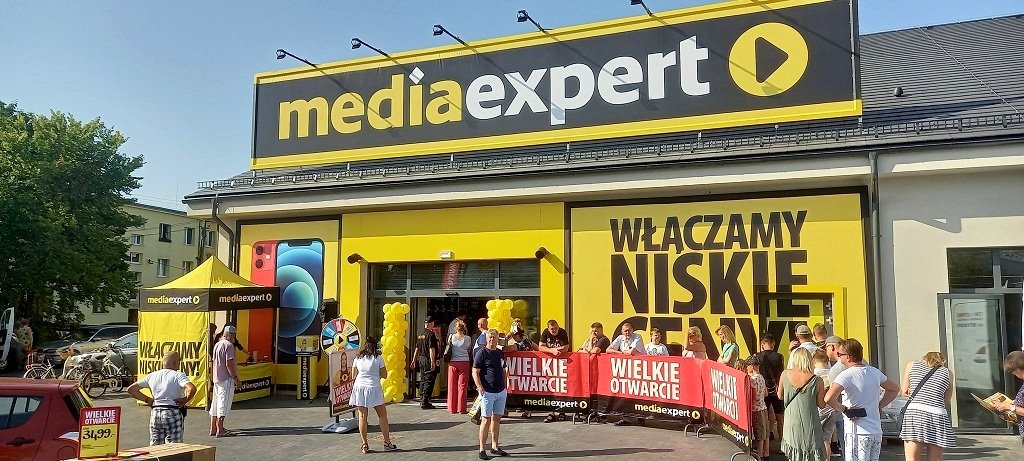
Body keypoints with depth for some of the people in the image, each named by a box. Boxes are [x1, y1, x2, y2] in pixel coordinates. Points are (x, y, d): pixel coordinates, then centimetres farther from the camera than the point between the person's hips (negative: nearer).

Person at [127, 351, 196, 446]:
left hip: (155, 413, 5)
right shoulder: (178, 375, -7)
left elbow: (131, 389, 16)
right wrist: (185, 400, -8)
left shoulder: (152, 376, 11)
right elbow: (191, 389, -25)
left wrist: (148, 400, 14)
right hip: (173, 413, -5)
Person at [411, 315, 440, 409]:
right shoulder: (431, 334, -14)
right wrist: (433, 362, -22)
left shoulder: (420, 334, 12)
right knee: (429, 381, -5)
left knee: (423, 380, 16)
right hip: (428, 360, -9)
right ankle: (425, 402, -6)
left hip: (421, 359, 9)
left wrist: (414, 360, 23)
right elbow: (431, 349, -20)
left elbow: (417, 349, 17)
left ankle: (422, 401, 22)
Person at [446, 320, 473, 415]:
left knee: (452, 386, 8)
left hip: (453, 362, 1)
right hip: (464, 362, -1)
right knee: (462, 386, 5)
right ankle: (461, 408, 5)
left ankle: (452, 408, 12)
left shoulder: (451, 337, -2)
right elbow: (469, 350, 7)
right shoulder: (467, 338, -2)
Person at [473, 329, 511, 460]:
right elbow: (475, 372, -10)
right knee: (486, 420, -4)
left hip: (501, 392, 6)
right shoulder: (481, 353, -7)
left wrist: (505, 387, 14)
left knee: (496, 419, 12)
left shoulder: (500, 353, 12)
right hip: (488, 392, -6)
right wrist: (480, 388, -17)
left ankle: (495, 447, 21)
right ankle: (482, 450, 2)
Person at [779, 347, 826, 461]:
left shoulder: (785, 375, -5)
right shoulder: (816, 380, -11)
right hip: (810, 427, -2)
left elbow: (780, 396, 9)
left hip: (792, 425, 2)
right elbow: (821, 404, -1)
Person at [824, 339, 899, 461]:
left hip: (857, 433, -7)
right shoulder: (874, 372, 7)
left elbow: (829, 398, -31)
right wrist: (879, 405, 17)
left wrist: (843, 409, -13)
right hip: (877, 432, 7)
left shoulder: (846, 375, -16)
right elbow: (895, 388, 24)